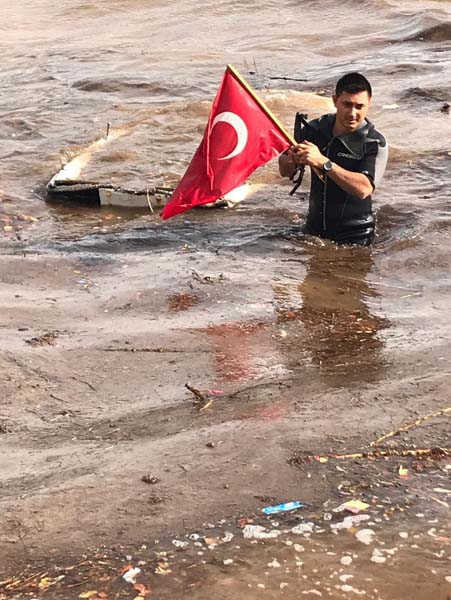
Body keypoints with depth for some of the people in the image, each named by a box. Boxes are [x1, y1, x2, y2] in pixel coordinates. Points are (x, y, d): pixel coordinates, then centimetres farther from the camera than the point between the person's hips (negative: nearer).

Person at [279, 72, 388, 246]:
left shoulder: (375, 144, -14)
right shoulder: (316, 129, -1)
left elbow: (364, 189, -29)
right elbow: (285, 171, 4)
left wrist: (323, 162, -35)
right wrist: (291, 159, -21)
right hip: (314, 229, 4)